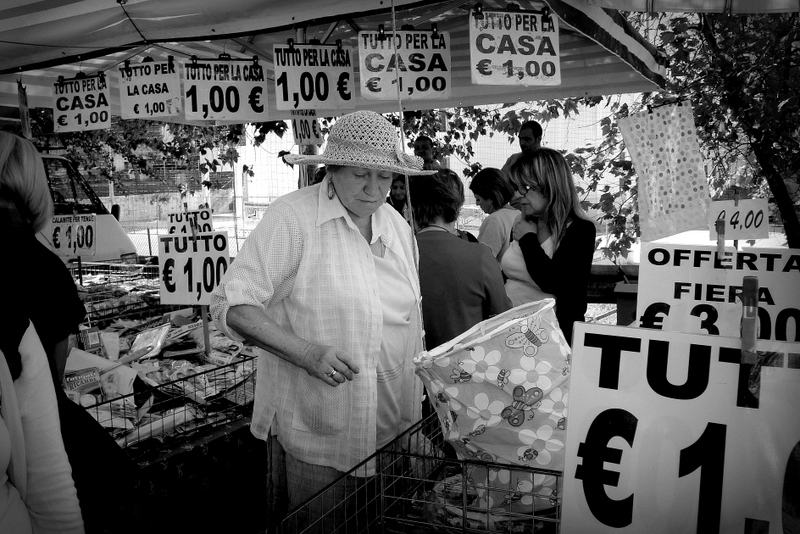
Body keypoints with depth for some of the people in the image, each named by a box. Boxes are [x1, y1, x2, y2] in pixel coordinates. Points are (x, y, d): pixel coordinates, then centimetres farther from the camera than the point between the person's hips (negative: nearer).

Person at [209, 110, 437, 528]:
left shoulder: (397, 225, 7)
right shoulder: (292, 217, -15)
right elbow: (230, 305, -16)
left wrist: (420, 391, 14)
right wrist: (306, 352, -26)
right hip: (318, 431, -6)